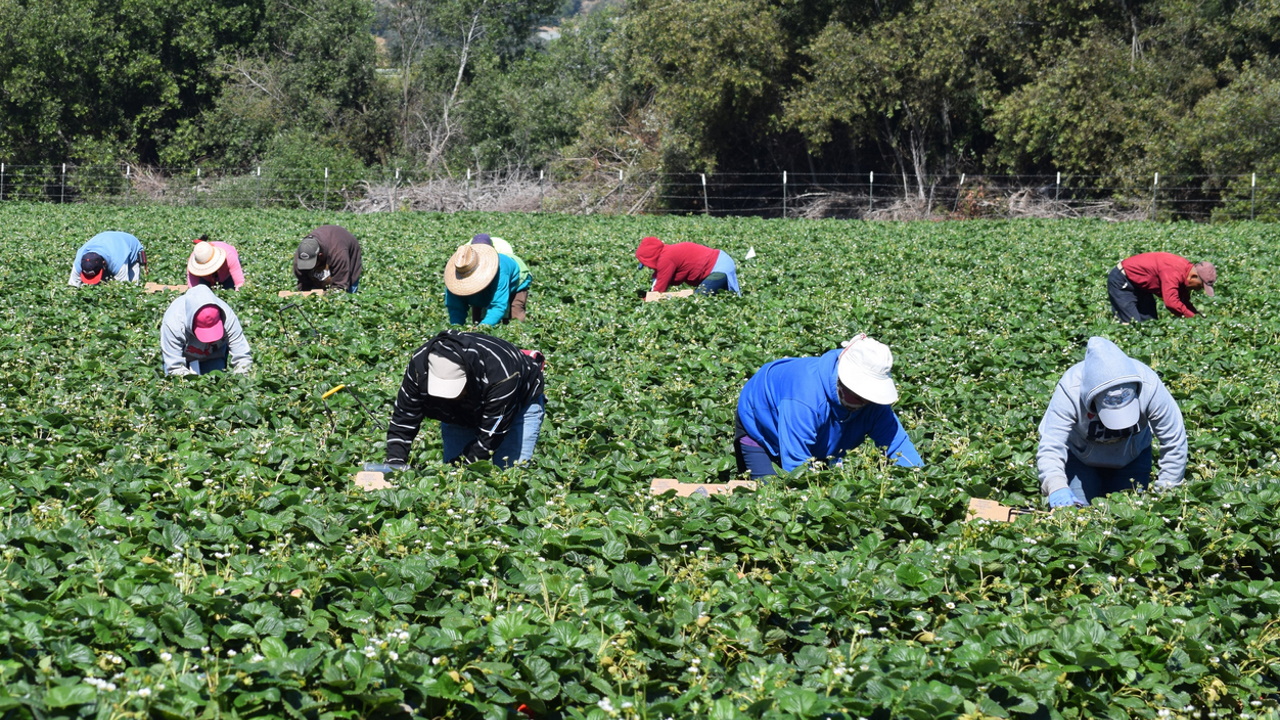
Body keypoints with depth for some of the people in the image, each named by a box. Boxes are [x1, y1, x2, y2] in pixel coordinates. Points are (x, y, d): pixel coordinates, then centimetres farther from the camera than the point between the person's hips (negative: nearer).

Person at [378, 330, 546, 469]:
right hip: (460, 413, 4)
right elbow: (402, 422, -23)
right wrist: (395, 463, -35)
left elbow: (489, 439, -39)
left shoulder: (500, 375, -45)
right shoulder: (419, 365, -32)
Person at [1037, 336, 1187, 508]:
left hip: (1132, 455, 2)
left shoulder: (1150, 386, -34)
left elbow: (1174, 442, -23)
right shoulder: (1070, 391, -38)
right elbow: (1050, 447, -38)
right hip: (1079, 454, -2)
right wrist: (1056, 486, -57)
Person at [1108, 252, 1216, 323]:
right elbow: (1171, 303, -40)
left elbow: (1184, 302, 8)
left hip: (1139, 285, 11)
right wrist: (1193, 317, -30)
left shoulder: (1186, 269, -1)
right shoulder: (1174, 271, -33)